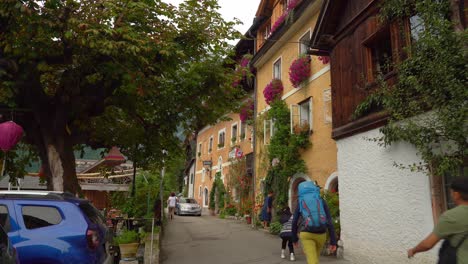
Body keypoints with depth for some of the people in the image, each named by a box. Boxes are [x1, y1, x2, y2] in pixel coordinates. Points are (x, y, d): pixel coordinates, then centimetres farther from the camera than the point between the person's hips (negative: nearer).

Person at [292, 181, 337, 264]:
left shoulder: (300, 203, 5)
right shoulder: (322, 201, 5)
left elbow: (294, 222, 7)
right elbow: (329, 222, -2)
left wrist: (294, 238, 21)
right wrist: (333, 241, -1)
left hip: (306, 234, -2)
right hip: (321, 234, 2)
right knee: (315, 256, 27)